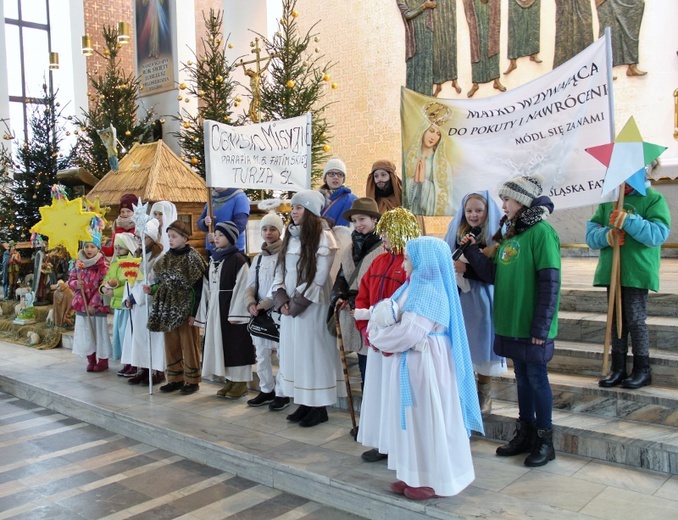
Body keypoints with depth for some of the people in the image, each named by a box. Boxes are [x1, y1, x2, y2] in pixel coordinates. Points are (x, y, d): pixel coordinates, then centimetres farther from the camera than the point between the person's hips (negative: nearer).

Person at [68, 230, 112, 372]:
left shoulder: (103, 264, -10)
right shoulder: (78, 263, 6)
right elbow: (70, 280, 12)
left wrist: (94, 304, -16)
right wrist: (76, 283, -12)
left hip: (98, 305, -5)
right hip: (81, 304, 5)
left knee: (99, 333, 2)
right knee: (85, 334, 9)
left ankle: (103, 361, 15)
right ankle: (91, 361, 22)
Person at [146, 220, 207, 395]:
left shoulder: (192, 257, -10)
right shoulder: (166, 258, 9)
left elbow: (198, 288, -12)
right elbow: (164, 283, 14)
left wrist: (194, 312, -15)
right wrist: (152, 289, -6)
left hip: (186, 308, -6)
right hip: (169, 307, 6)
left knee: (188, 345, 2)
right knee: (171, 345, 11)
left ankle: (192, 380, 13)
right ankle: (175, 378, 23)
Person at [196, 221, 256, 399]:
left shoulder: (238, 259, -9)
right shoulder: (213, 259, 13)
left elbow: (242, 288, -15)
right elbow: (207, 287, 13)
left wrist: (236, 313, -19)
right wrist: (205, 311, 10)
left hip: (231, 308, -8)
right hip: (215, 308, 8)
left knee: (236, 344, -1)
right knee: (221, 344, 11)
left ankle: (241, 382, 8)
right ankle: (229, 381, 20)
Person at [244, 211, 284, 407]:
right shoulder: (258, 258, 15)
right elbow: (250, 286, 14)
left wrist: (265, 303, -17)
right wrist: (251, 304, -6)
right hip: (259, 314, 6)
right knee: (262, 354, 12)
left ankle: (282, 393, 9)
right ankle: (266, 391, 24)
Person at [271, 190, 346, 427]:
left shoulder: (322, 237, -9)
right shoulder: (290, 236, 12)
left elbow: (318, 277, -15)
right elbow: (280, 270, 10)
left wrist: (297, 303, -13)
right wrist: (282, 300, -5)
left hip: (312, 307, -7)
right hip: (290, 306, 7)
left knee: (313, 352, -2)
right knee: (294, 352, 9)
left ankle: (319, 407, 8)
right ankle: (304, 403, 20)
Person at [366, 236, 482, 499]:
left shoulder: (430, 293, -19)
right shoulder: (411, 289, 11)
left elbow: (406, 334, -25)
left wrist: (378, 337, -8)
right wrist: (377, 327, -12)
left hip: (425, 364, -9)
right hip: (409, 362, 9)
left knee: (428, 419, 2)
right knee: (412, 417, 15)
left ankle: (434, 479, 15)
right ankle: (415, 474, 27)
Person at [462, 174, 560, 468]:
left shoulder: (541, 232, -14)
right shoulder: (509, 234, 12)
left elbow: (550, 283, -18)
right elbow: (494, 275, 11)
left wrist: (541, 327, -19)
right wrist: (472, 251, 1)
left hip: (532, 327, -8)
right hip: (510, 323, 8)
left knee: (537, 377, 3)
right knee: (521, 377, 16)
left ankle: (545, 441, 16)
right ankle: (525, 434, 28)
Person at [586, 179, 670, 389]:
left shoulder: (654, 199, -3)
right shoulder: (607, 201, 10)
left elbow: (658, 234, -16)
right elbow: (590, 233, 5)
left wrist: (627, 221, -24)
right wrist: (606, 236, -16)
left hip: (637, 273, -5)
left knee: (636, 319, 0)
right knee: (616, 319, 11)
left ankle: (642, 370, 14)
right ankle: (618, 368, 21)